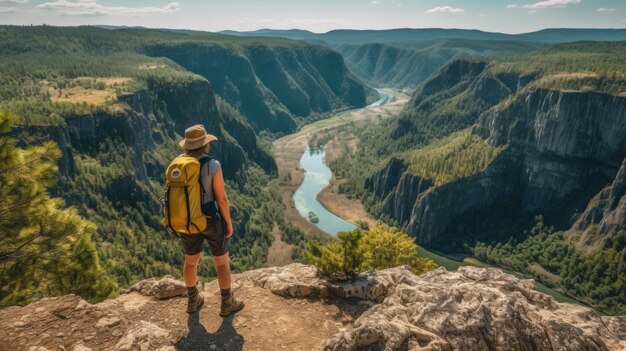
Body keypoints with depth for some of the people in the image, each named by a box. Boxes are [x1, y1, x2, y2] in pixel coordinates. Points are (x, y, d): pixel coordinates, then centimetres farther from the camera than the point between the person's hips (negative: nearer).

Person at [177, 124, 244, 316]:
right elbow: (221, 198, -19)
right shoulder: (213, 166, -21)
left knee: (191, 260, 23)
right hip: (211, 221, -5)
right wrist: (229, 222, -6)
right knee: (222, 261, 13)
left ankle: (193, 301, 38)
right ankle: (227, 304, 25)